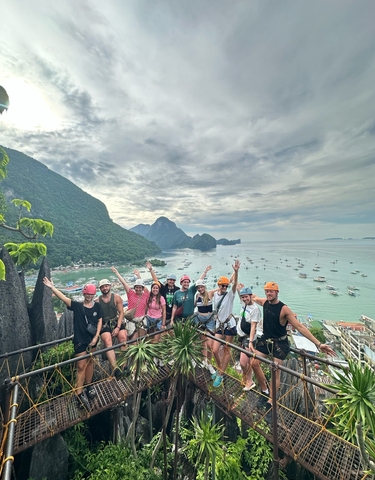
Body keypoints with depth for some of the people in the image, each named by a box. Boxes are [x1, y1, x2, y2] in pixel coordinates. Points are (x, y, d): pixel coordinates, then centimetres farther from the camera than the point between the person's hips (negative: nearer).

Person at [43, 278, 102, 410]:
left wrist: (96, 337, -7)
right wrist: (52, 287, -35)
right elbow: (63, 298, -24)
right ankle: (79, 394, 16)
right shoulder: (77, 306, -12)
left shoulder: (97, 306, -5)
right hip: (80, 340, -3)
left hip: (92, 339, 4)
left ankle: (88, 385, 39)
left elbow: (100, 322, -1)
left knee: (90, 362, 19)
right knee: (81, 366, 2)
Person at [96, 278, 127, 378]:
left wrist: (118, 327, -9)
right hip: (104, 324, 0)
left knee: (123, 337, -26)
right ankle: (115, 368, -32)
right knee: (107, 341, -28)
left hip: (116, 322, 0)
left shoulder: (116, 298, 3)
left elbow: (121, 312, 0)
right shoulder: (97, 301, 5)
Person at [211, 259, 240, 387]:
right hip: (219, 325, 4)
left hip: (229, 325, -4)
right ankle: (220, 370, 29)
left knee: (226, 350, 7)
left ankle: (220, 374, 24)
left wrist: (236, 272, -43)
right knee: (215, 350, 1)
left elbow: (235, 284, -29)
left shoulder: (230, 294, -11)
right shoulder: (215, 294, 3)